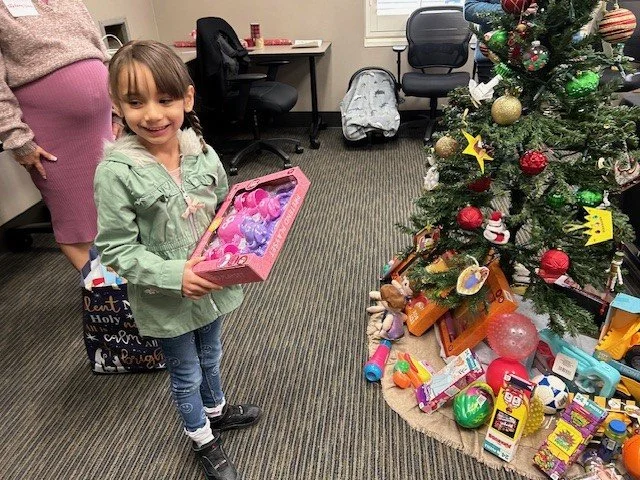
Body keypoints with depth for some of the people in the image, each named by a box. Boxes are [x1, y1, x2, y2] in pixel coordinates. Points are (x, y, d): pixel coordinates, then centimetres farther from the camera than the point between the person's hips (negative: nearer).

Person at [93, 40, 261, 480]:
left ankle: (215, 410, 57)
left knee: (211, 356, 28)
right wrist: (175, 275, -27)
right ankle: (204, 441, 45)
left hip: (211, 285, 4)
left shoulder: (202, 152, -10)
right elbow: (117, 250, -19)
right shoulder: (116, 172, -24)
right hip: (165, 298, -4)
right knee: (186, 374, 18)